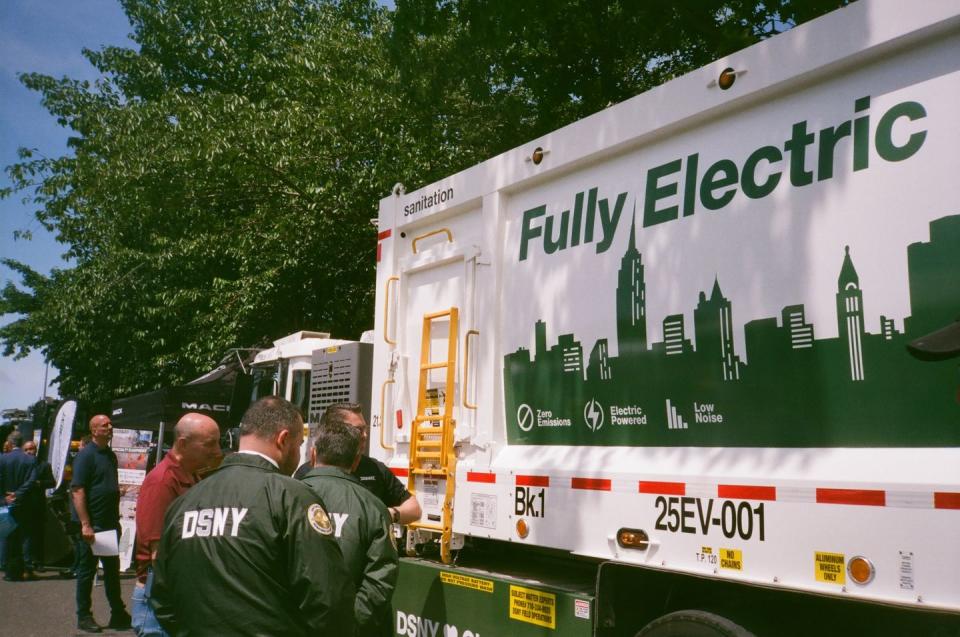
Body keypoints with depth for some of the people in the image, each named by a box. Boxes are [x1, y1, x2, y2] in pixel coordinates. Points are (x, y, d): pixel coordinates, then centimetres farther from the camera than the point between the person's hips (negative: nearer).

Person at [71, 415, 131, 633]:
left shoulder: (111, 455, 12)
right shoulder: (86, 455, -12)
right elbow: (77, 491, -18)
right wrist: (85, 525, -22)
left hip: (110, 524, 8)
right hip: (92, 525, -8)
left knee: (113, 568, 13)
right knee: (87, 570, 4)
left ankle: (118, 614, 22)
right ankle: (84, 617, 16)